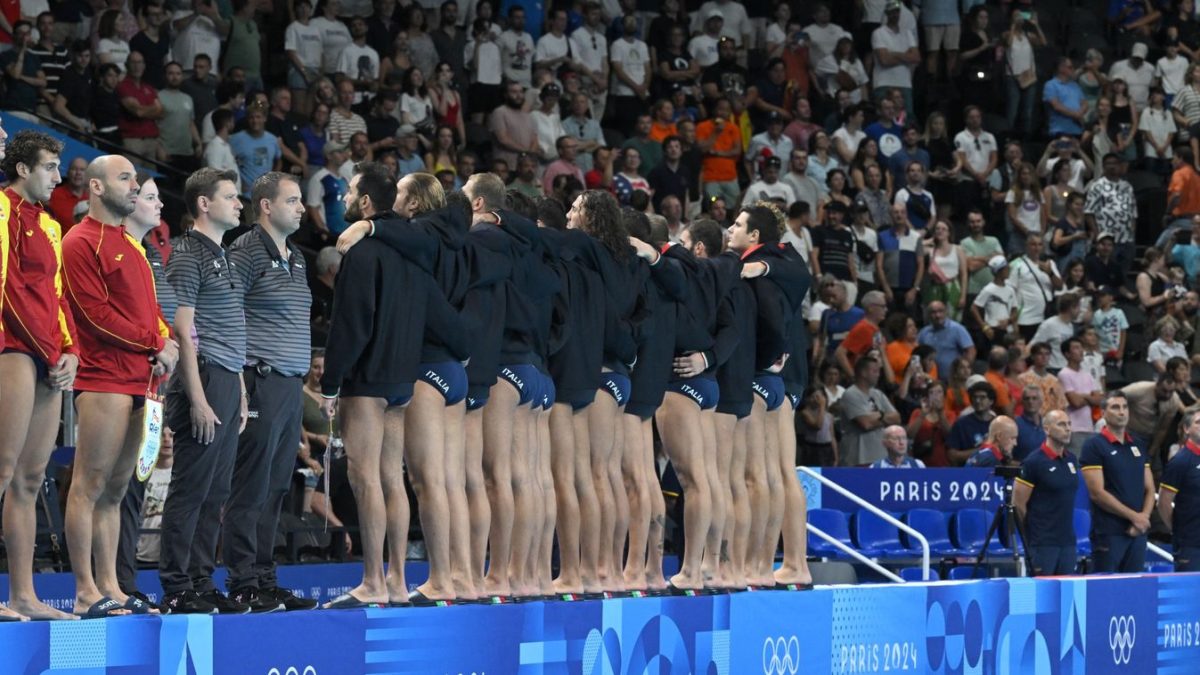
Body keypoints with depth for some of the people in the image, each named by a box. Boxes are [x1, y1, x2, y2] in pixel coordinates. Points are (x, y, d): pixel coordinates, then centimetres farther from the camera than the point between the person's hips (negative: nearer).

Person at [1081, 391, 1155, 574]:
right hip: (1108, 532, -6)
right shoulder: (1094, 447, -3)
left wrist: (1144, 516, -4)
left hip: (1138, 532, 6)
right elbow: (1097, 493, -11)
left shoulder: (1138, 446, 16)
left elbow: (1149, 489, 16)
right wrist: (1133, 516, -12)